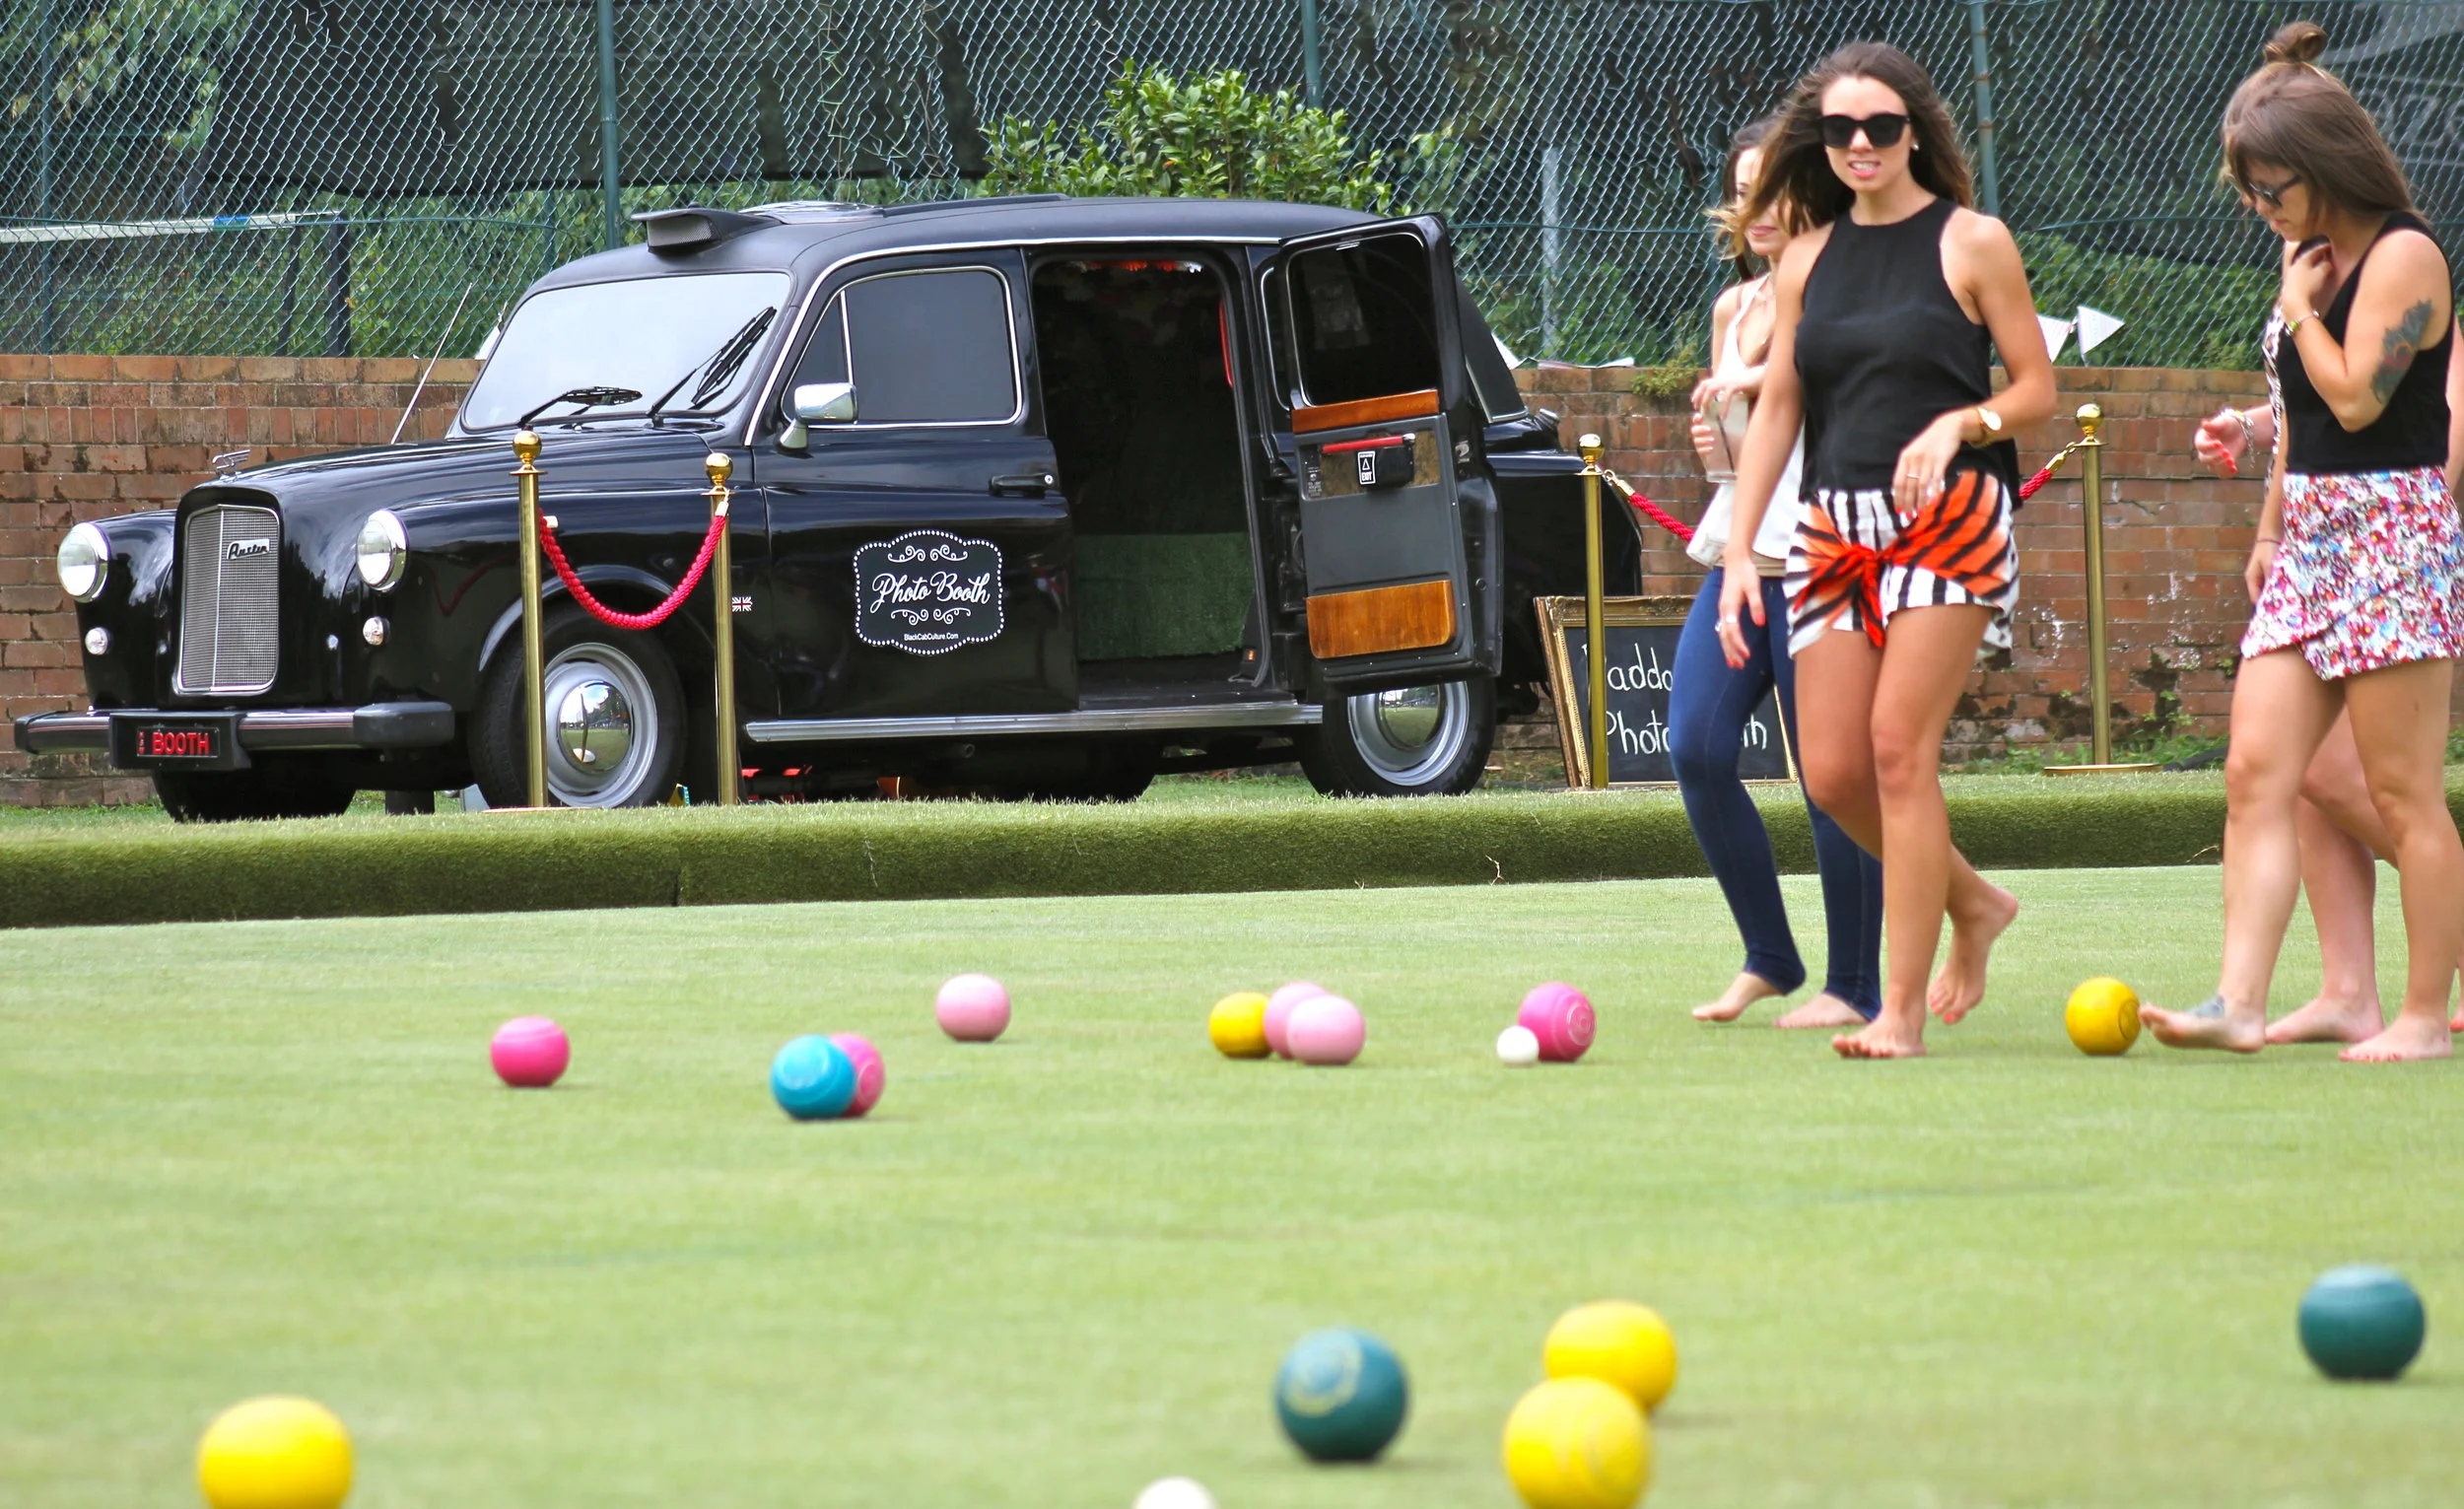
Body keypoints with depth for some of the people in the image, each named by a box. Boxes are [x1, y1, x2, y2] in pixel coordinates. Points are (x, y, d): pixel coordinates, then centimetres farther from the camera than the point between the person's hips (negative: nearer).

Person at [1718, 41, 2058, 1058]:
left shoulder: (1971, 244, 0)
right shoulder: (1808, 260, 13)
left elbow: (2037, 390, 2)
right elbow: (1777, 408, 15)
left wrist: (1958, 423, -18)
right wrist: (1738, 551, 7)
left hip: (1950, 521, -5)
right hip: (1836, 530, 5)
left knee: (1899, 746, -15)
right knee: (1833, 773, -1)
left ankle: (1902, 1010, -12)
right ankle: (1972, 903, 25)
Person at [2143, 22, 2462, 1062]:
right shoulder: (2310, 255, 16)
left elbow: (2354, 395, -20)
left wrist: (2300, 304, -8)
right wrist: (2272, 527, 24)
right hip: (2309, 538, 9)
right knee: (2257, 773, -3)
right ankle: (2238, 1003, -9)